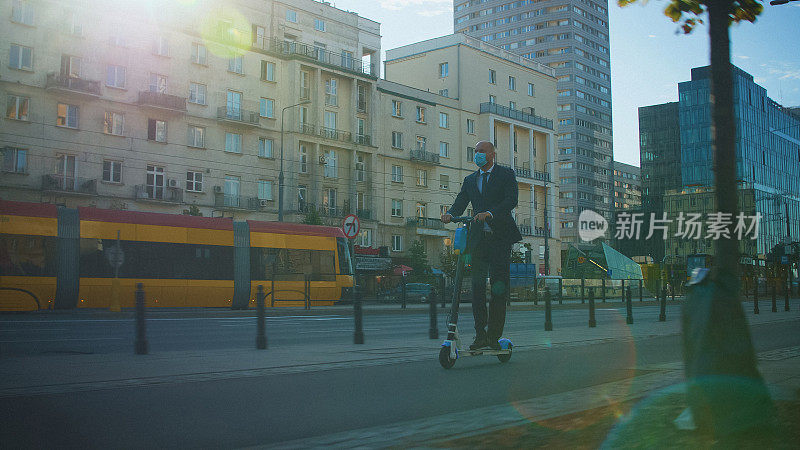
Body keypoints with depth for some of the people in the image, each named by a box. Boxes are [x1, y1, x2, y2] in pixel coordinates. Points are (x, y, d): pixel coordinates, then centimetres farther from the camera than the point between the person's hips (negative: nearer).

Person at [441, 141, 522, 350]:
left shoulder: (506, 174, 5)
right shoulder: (470, 180, 19)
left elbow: (511, 200, -10)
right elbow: (460, 202, 7)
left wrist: (490, 213, -25)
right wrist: (450, 214, -16)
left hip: (500, 236, -4)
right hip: (478, 237, 4)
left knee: (498, 286, -3)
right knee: (477, 285, -1)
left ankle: (494, 335, 5)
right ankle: (480, 335, 3)